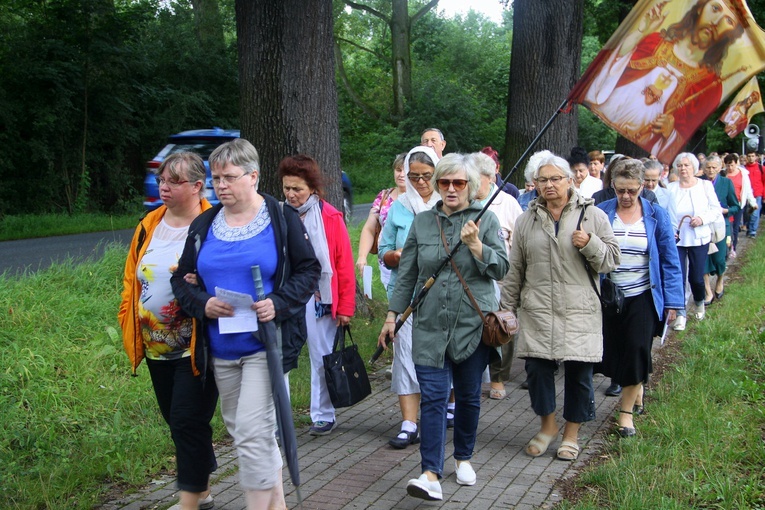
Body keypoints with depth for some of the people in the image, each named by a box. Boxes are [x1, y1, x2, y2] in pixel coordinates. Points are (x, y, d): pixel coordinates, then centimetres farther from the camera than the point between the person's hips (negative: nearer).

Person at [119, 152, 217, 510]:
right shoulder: (149, 225, 8)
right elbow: (132, 277, 15)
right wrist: (128, 319, 10)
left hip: (195, 348, -7)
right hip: (155, 347, 7)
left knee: (188, 421, -5)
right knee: (176, 420, 16)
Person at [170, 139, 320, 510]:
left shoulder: (282, 218, -5)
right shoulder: (203, 225, 7)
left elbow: (307, 270, -2)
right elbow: (182, 279, 10)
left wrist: (279, 304, -18)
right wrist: (202, 304, -11)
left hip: (265, 344, -6)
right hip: (220, 349, 6)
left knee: (252, 433, -12)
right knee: (239, 430, 16)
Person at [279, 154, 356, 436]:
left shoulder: (330, 217, -3)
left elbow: (345, 265, -1)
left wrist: (345, 307, -2)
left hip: (318, 299, -2)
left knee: (321, 358, 9)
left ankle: (323, 415, 24)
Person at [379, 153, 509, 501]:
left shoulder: (486, 220, 1)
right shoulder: (422, 222, 7)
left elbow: (501, 269, -4)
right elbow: (406, 274, 10)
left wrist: (475, 244, -19)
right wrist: (391, 316, 8)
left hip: (473, 325, 0)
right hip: (430, 325, 1)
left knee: (468, 396, 12)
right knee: (432, 397, -6)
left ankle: (463, 458, 31)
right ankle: (431, 475, -8)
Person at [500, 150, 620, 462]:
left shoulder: (592, 215, 3)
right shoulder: (527, 220, 9)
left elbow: (612, 260, 2)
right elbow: (515, 270, 13)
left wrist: (590, 245, -17)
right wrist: (506, 307, 13)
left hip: (580, 312, -1)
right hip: (537, 311, 2)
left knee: (579, 372, 4)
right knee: (537, 367, 1)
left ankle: (571, 433, 23)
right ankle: (547, 426, 24)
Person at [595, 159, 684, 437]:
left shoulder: (656, 215, -2)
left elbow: (670, 260, 0)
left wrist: (673, 301, -4)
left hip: (642, 297, -1)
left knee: (637, 350, -7)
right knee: (611, 353, 9)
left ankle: (627, 411, 11)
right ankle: (636, 391, 38)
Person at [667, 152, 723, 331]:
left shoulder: (705, 185, 0)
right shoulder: (670, 188, 0)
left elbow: (716, 210, 0)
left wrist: (702, 219, -17)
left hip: (699, 239, 0)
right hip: (676, 239, 0)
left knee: (696, 277, 5)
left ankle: (699, 303, 37)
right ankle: (681, 313, 9)